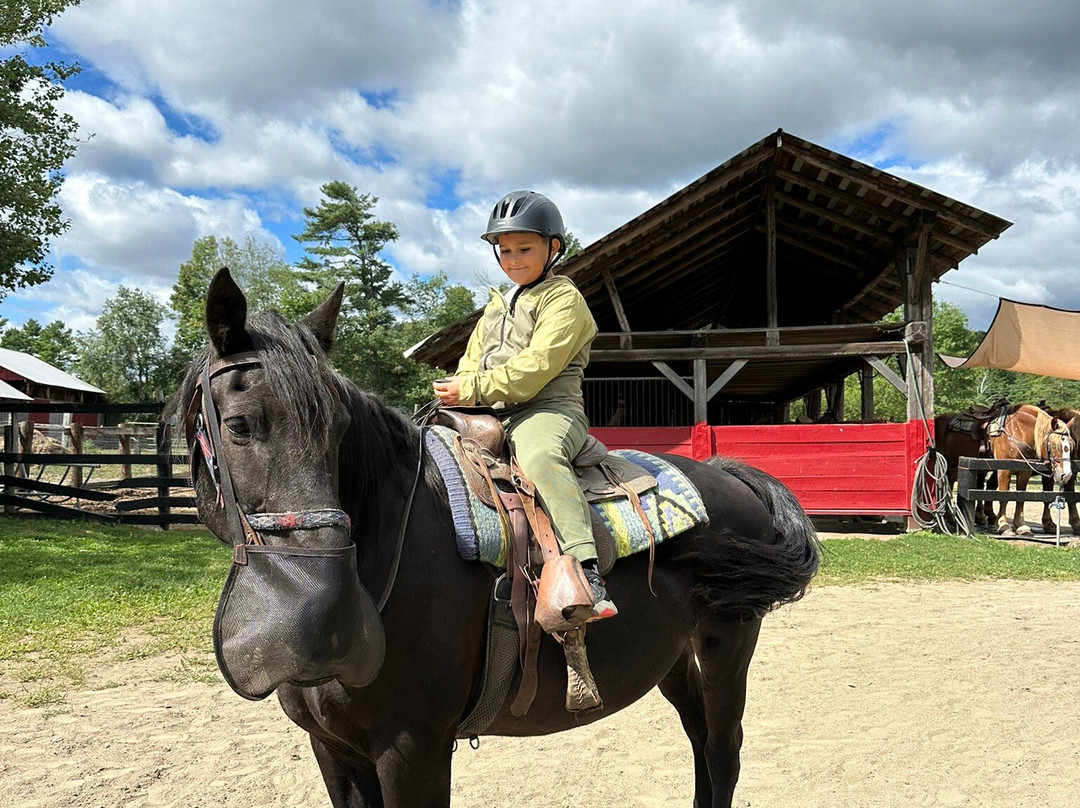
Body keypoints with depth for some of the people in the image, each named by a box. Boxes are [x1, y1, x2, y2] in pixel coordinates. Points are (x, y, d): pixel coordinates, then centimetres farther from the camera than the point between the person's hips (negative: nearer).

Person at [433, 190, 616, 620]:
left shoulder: (563, 298, -1)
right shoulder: (496, 307, 26)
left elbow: (536, 366, -13)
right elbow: (472, 362, 23)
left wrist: (471, 389, -17)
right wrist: (454, 395, -2)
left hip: (548, 410, -8)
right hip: (493, 417, 9)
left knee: (539, 455, -39)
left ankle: (585, 569, -47)